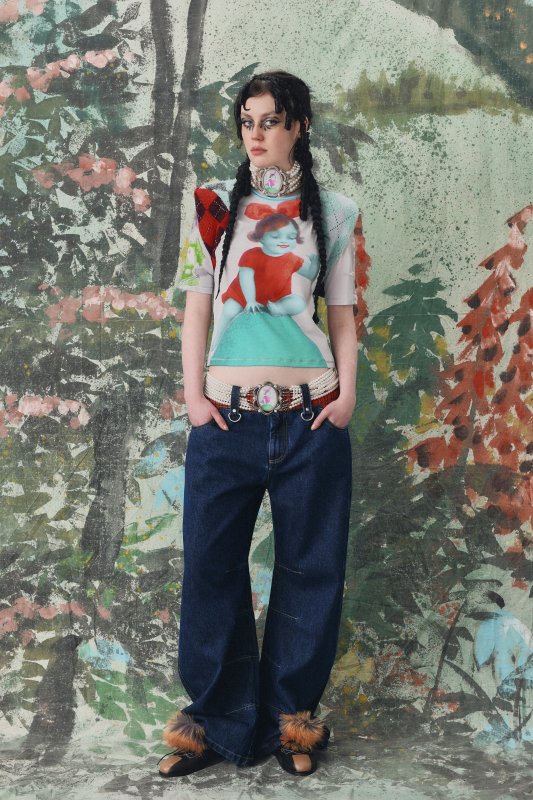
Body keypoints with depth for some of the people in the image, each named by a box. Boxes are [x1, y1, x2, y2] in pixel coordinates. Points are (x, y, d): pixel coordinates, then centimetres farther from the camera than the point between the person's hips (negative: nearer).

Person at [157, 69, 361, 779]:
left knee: (310, 569, 5)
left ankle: (291, 719, 21)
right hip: (227, 417, 0)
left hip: (311, 419, 0)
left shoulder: (333, 212, 10)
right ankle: (218, 720, 16)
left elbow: (343, 315, 10)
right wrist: (193, 394, -3)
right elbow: (196, 310, 7)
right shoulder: (215, 206, 10)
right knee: (212, 567, 1)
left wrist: (348, 394, -2)